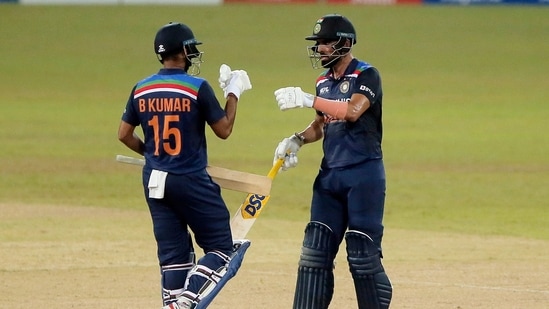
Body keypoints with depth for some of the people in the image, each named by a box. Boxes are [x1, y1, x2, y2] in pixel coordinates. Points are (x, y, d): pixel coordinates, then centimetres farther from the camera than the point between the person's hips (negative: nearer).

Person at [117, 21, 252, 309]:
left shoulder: (141, 89, 4)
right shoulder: (197, 87, -11)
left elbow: (124, 134, 10)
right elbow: (224, 130, -4)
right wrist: (233, 93, 7)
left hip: (154, 181, 6)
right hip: (191, 182, -6)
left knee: (173, 253, 11)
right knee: (221, 247, 2)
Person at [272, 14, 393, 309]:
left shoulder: (366, 75, -9)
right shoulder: (323, 83, 13)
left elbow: (353, 111, -26)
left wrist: (308, 100, -28)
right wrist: (297, 139, 5)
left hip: (364, 175, -7)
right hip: (329, 175, 7)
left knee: (362, 255, -7)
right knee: (315, 251, 2)